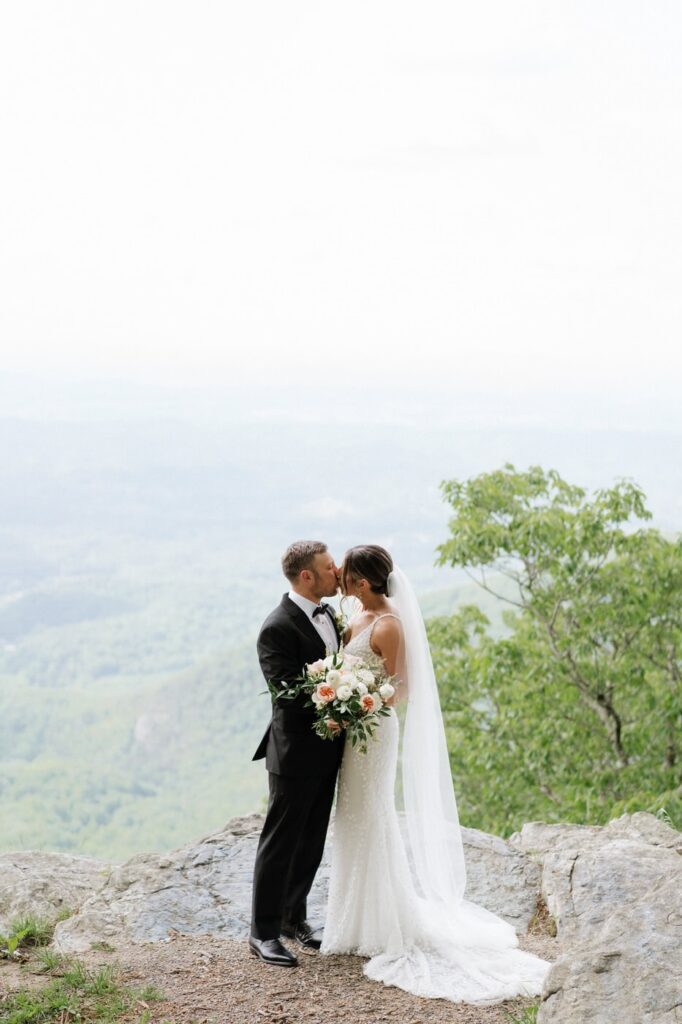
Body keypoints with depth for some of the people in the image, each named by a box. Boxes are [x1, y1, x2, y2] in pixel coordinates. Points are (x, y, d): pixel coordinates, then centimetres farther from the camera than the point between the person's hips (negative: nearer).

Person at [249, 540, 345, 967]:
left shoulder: (327, 614, 8)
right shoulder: (278, 628, -20)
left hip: (327, 751, 8)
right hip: (296, 752, -8)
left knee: (312, 840, 18)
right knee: (281, 841, 1)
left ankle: (294, 916, 33)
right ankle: (264, 931, 11)